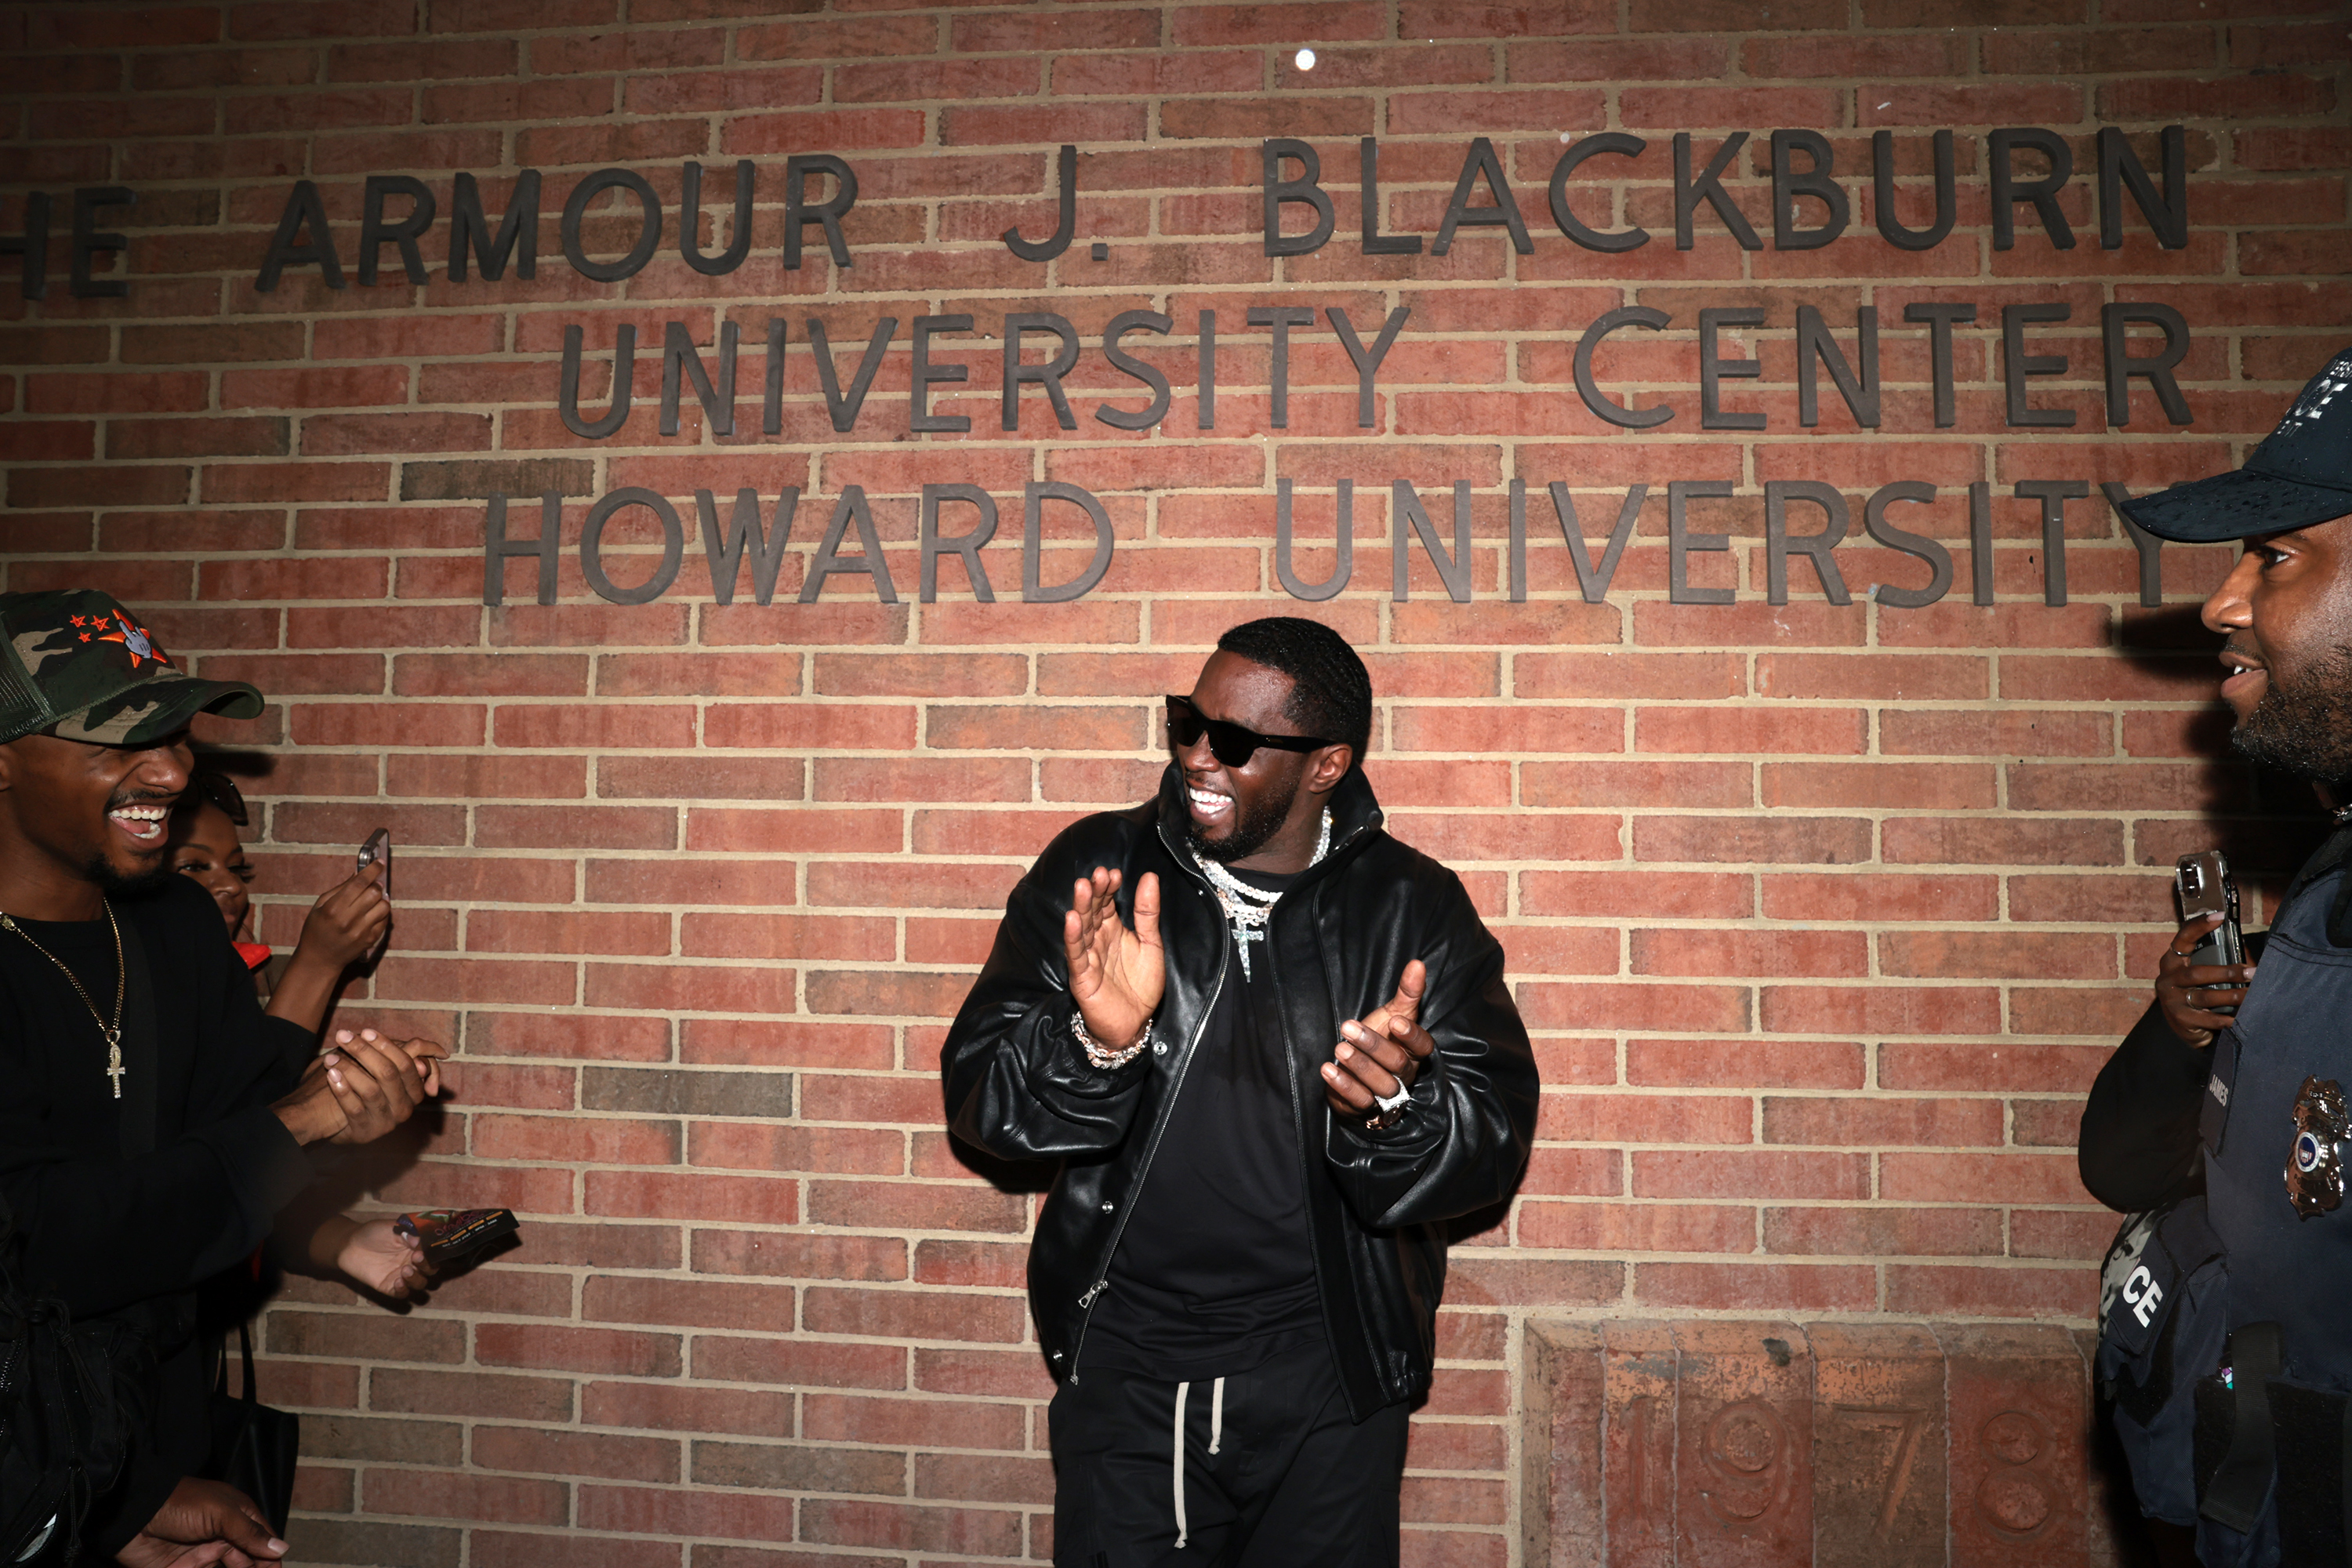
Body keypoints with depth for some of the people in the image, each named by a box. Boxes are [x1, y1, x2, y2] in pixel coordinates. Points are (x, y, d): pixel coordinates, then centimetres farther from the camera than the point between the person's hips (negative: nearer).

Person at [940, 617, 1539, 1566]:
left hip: (1326, 1389, 0)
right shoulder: (1093, 873, -5)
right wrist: (1094, 1042, -28)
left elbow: (1494, 1147, -10)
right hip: (1122, 1371, 1)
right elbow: (976, 1091, -8)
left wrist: (1393, 1106, -31)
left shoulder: (1414, 910, -7)